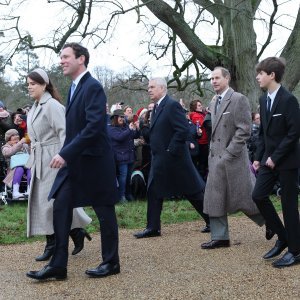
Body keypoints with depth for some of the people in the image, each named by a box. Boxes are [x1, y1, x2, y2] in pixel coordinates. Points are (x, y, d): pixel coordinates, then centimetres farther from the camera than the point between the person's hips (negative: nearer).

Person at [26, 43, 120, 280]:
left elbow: (94, 126, -25)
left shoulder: (92, 87, -15)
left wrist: (66, 153, -26)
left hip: (93, 161, -9)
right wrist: (66, 154, 10)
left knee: (104, 211, 5)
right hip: (73, 161, 9)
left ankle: (111, 263, 19)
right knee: (60, 208, 3)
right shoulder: (74, 87, 14)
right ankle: (58, 265, 9)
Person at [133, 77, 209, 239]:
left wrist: (171, 150, -20)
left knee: (193, 191, 0)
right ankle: (153, 228, 15)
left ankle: (212, 221, 13)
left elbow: (183, 130, -22)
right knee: (154, 192, 8)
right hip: (159, 159, 9)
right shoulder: (157, 107, 13)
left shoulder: (172, 105, -15)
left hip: (174, 158, -9)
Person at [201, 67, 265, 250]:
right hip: (216, 158, 8)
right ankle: (220, 238, 12)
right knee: (214, 198, 5)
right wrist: (213, 152, 11)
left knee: (244, 196, 1)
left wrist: (229, 153, -19)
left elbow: (244, 130, -15)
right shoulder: (214, 102, 14)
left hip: (233, 157, -7)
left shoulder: (239, 100, -10)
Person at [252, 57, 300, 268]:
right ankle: (283, 237, 18)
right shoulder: (264, 100, 8)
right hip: (270, 159, 7)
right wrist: (259, 157, 8)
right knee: (259, 196, 2)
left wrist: (276, 157, -18)